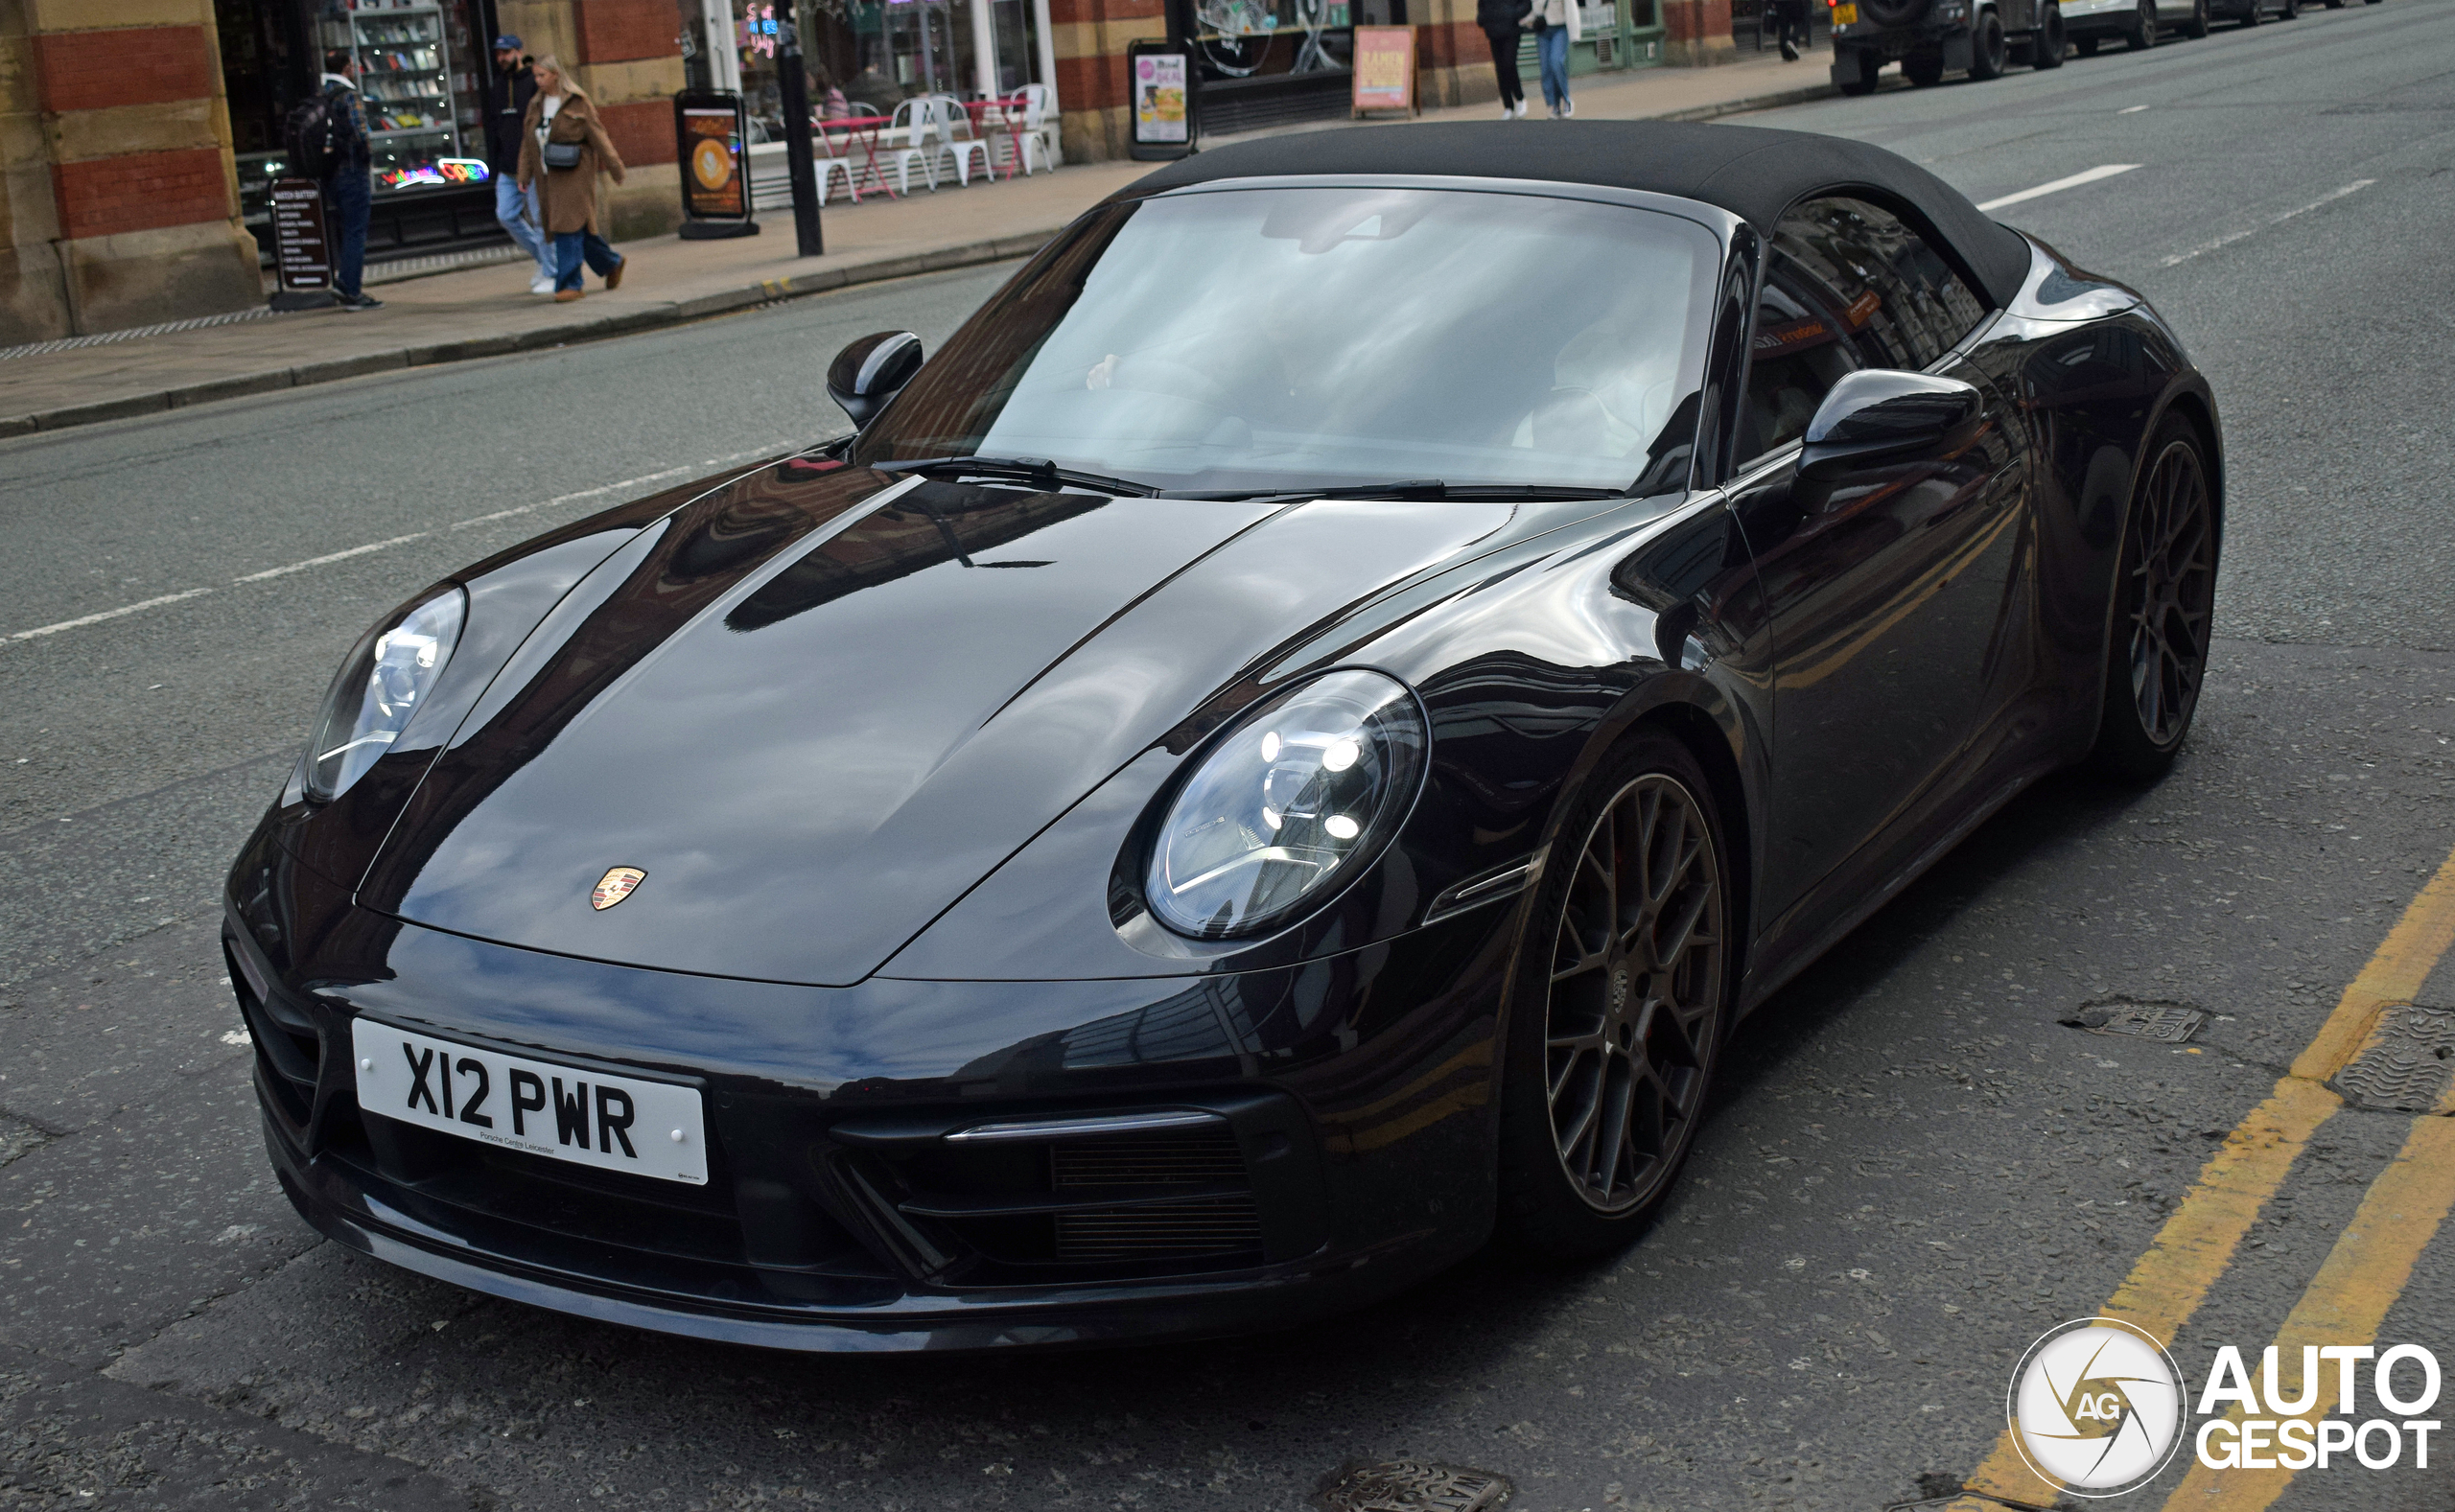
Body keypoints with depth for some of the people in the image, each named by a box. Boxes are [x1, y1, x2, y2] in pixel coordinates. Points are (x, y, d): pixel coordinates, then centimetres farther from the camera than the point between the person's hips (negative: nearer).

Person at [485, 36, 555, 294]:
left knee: (541, 220, -3)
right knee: (506, 216, 2)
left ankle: (551, 275, 6)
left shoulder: (535, 83, -7)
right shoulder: (495, 86, 13)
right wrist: (493, 165, 12)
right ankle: (542, 257, 19)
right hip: (507, 168, 7)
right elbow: (493, 129, 17)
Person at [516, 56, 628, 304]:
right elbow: (528, 143, 15)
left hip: (574, 175, -6)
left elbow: (597, 136, -5)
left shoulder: (577, 103, -5)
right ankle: (612, 263, 30)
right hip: (550, 176, 6)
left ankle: (569, 284, -11)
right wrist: (524, 176, 9)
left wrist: (615, 167, -6)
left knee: (569, 227, -12)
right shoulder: (536, 106, 14)